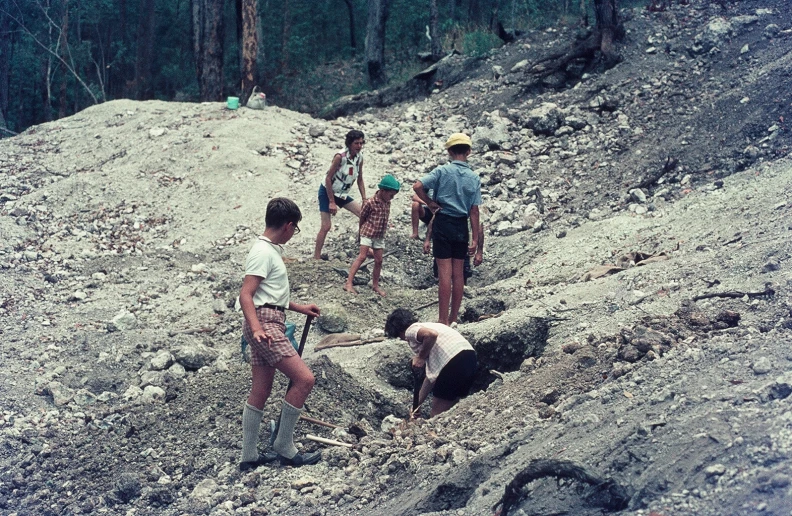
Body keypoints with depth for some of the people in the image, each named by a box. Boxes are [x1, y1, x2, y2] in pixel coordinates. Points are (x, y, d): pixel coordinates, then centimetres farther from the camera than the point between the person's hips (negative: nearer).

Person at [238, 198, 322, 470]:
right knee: (304, 378, -12)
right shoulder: (263, 252, -12)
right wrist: (256, 328, -33)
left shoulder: (271, 250, 19)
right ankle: (284, 448, -4)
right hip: (266, 324, -11)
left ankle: (249, 457, 16)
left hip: (268, 323, 11)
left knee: (261, 391, 11)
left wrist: (299, 307, 34)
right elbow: (245, 295, -21)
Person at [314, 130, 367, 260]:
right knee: (326, 226, -11)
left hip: (341, 194, 7)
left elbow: (360, 180, 8)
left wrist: (364, 199, 2)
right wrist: (331, 202, -21)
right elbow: (328, 178, -22)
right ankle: (316, 257, -3)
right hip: (327, 192, -7)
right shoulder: (340, 156, -24)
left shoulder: (359, 157, -4)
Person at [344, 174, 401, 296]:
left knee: (378, 261, 7)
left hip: (380, 236, 6)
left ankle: (375, 285, 21)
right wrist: (362, 230, 6)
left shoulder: (387, 203, 3)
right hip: (367, 233, -6)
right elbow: (362, 217, -5)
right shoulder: (371, 203, -16)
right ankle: (349, 283, -15)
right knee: (362, 256, -13)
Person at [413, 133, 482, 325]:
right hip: (462, 226, 3)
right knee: (458, 273, 10)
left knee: (445, 273, -4)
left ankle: (443, 320, -4)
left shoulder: (442, 171, -7)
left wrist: (430, 203, -3)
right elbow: (474, 211, 0)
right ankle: (453, 318, 16)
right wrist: (475, 240, 3)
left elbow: (417, 186, -19)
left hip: (443, 223, -3)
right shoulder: (474, 177, 2)